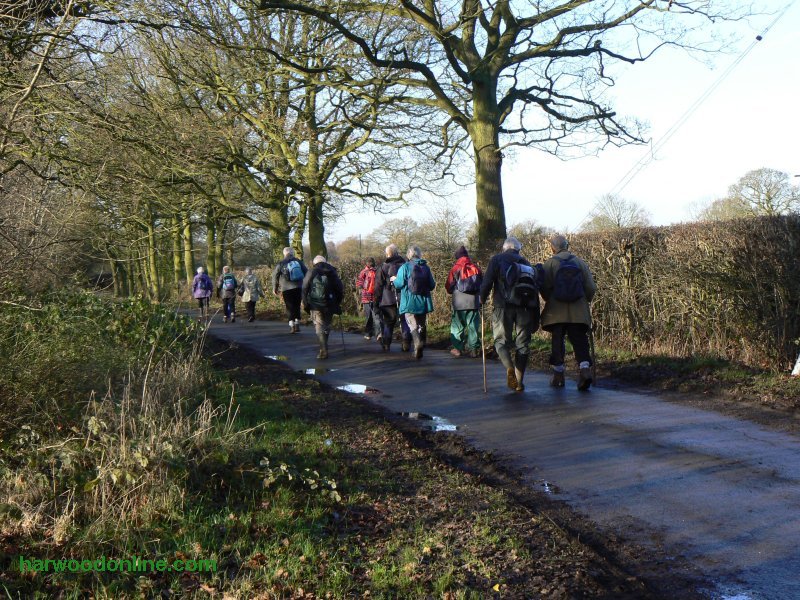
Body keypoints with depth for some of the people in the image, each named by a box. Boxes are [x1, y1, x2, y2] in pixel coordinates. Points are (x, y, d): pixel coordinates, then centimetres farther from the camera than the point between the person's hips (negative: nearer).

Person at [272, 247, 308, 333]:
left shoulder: (281, 264, 0)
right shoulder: (299, 262, 6)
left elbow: (275, 276, 3)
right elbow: (306, 273, 7)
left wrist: (275, 288, 14)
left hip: (287, 289, -2)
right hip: (298, 288, 2)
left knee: (290, 307, 2)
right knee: (297, 306, 13)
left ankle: (292, 326, -7)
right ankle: (297, 325, 11)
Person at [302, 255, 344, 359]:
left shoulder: (311, 272, 2)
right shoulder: (332, 272, 10)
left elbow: (305, 289, -2)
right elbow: (340, 289, 8)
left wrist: (305, 303, 4)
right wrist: (338, 302, 14)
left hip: (315, 305, -3)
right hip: (329, 305, 3)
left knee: (319, 327, -2)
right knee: (327, 325, 17)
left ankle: (323, 351, -11)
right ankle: (324, 347, 25)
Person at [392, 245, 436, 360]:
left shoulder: (405, 267, -6)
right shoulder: (426, 267, 5)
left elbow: (399, 284, -10)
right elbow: (432, 285, 7)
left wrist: (394, 280, 12)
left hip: (409, 303, -4)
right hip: (423, 302, 4)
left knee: (412, 325, -6)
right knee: (421, 325, 13)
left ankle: (418, 342, -34)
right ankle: (419, 350, 18)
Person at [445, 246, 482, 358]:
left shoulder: (455, 269, -5)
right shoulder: (476, 268, 3)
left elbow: (449, 287, -1)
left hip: (459, 303, -2)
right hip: (474, 302, 2)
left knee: (457, 326, 8)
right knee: (473, 326, 7)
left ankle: (458, 348, 7)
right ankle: (475, 349, 6)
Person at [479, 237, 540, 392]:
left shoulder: (497, 259, 9)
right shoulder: (527, 264, 21)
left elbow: (487, 282, -5)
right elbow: (535, 291, 16)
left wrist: (482, 299, 13)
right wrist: (535, 319, 18)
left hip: (503, 305, -3)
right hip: (525, 307, 3)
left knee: (502, 341, 8)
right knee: (522, 344, 10)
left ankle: (509, 368, -19)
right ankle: (519, 381, 8)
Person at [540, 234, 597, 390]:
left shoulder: (550, 263, 0)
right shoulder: (580, 262, 6)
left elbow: (544, 288, -6)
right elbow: (591, 288, 4)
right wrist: (585, 301, 21)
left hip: (556, 312, -1)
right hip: (578, 312, 1)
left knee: (557, 341, 8)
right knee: (579, 341, 2)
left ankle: (558, 375, 10)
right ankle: (585, 368, -19)